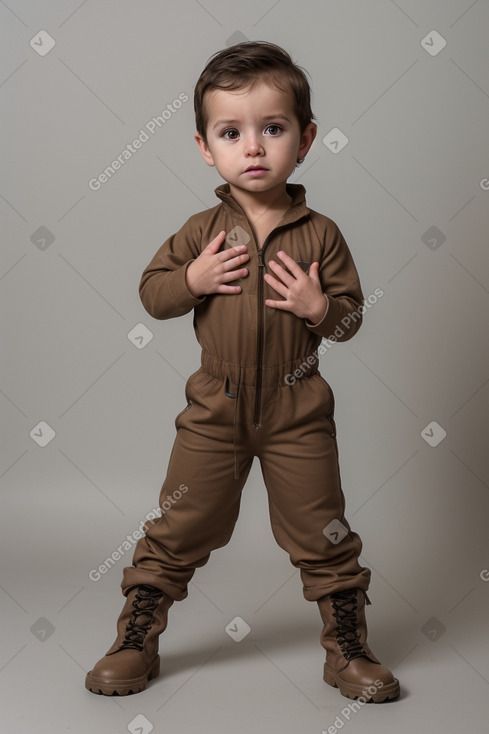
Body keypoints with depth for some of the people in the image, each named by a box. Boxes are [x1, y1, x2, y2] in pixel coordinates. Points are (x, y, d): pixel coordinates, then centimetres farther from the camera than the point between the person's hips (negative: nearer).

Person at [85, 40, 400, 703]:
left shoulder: (320, 234, -3)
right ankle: (135, 643, 25)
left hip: (297, 414, 0)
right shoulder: (203, 231, -1)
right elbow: (151, 292, 4)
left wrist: (320, 306, -19)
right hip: (216, 410, 1)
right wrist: (191, 280, -14)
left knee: (324, 540, 8)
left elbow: (351, 316, 1)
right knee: (177, 534, 8)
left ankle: (348, 652, 26)